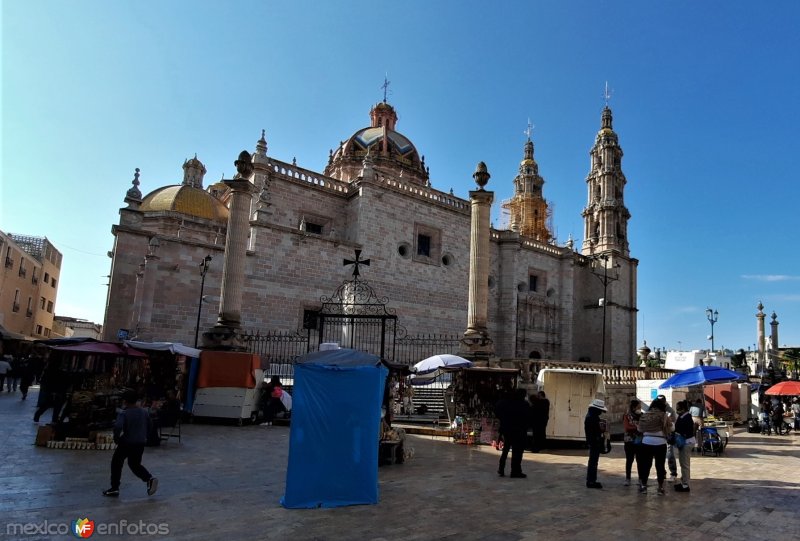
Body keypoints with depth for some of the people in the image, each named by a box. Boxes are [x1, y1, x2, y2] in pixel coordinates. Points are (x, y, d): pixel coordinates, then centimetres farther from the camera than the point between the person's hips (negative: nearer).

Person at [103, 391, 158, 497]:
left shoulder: (123, 413, -14)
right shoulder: (144, 412, 4)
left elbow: (118, 426, -29)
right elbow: (149, 425, 14)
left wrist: (116, 438, -13)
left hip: (126, 443, -5)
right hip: (141, 443, 5)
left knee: (116, 464, 16)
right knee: (135, 464, 18)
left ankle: (114, 489, 20)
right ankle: (150, 479, -4)